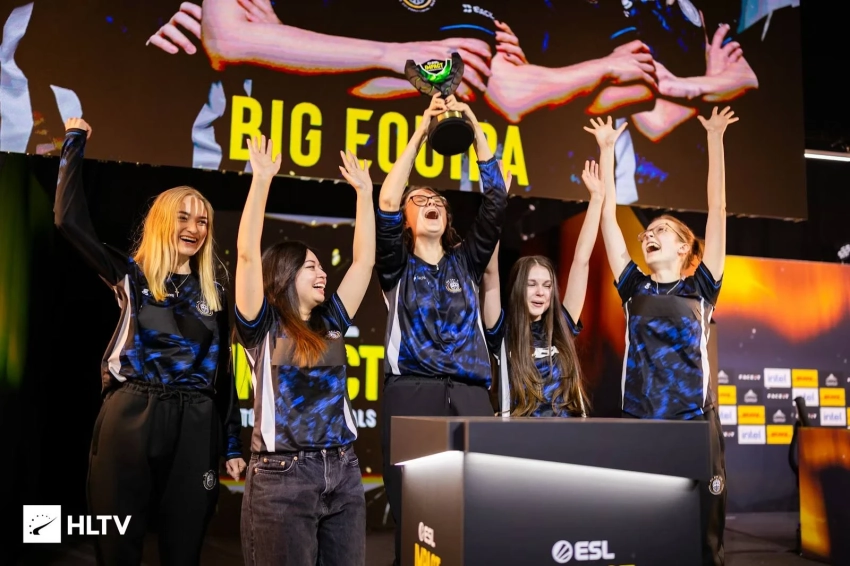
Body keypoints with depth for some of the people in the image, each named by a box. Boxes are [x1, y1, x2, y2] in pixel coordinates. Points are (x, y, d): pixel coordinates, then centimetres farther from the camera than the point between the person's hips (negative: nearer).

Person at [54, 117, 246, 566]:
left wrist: (233, 444, 11)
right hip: (130, 419, -2)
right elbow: (69, 219, -7)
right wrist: (75, 142, -2)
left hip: (195, 426, 2)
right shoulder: (130, 276, 5)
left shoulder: (214, 294, 12)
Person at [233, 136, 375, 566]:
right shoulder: (263, 326, 1)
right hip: (282, 475, -5)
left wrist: (364, 192, 14)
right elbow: (248, 254, -10)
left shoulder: (330, 323, 14)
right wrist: (262, 180, -12)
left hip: (343, 472, 5)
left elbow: (364, 259, 14)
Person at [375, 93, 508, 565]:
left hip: (470, 397, 2)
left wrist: (475, 129, 7)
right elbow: (386, 204, -3)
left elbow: (496, 201, 10)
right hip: (411, 395, -2)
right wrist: (420, 132, -3)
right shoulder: (397, 266, 12)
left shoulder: (465, 261, 19)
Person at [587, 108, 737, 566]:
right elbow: (609, 216, 9)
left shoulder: (700, 288, 5)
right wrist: (607, 148, 10)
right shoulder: (634, 288, 9)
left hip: (695, 421, -2)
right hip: (638, 421, 2)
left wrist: (715, 140, 0)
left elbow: (718, 210, 1)